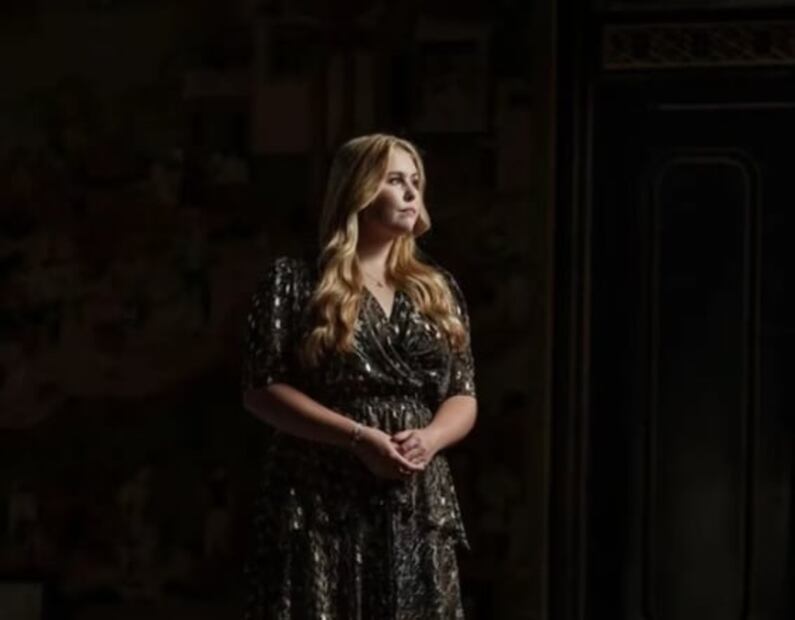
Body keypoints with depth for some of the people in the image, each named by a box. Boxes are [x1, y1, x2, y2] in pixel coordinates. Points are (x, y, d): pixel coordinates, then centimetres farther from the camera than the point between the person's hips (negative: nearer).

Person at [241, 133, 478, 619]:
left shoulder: (439, 289, 14)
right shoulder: (294, 281, 1)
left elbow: (464, 398, 13)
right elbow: (262, 391, -5)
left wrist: (429, 438, -10)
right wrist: (358, 437, -15)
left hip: (419, 510, 4)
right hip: (320, 505, -4)